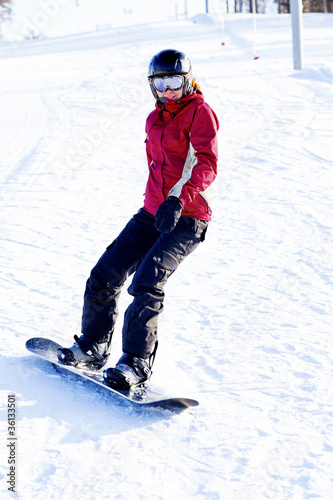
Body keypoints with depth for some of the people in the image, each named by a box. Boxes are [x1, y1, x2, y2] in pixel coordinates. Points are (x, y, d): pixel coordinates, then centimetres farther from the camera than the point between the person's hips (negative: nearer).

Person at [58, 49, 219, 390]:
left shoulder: (199, 112, -8)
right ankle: (92, 346, 16)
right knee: (104, 276, 1)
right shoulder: (154, 119, 16)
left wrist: (179, 200, -33)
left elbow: (207, 164, -20)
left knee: (147, 284, -22)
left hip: (187, 219, -7)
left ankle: (137, 362, -17)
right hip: (153, 213, 7)